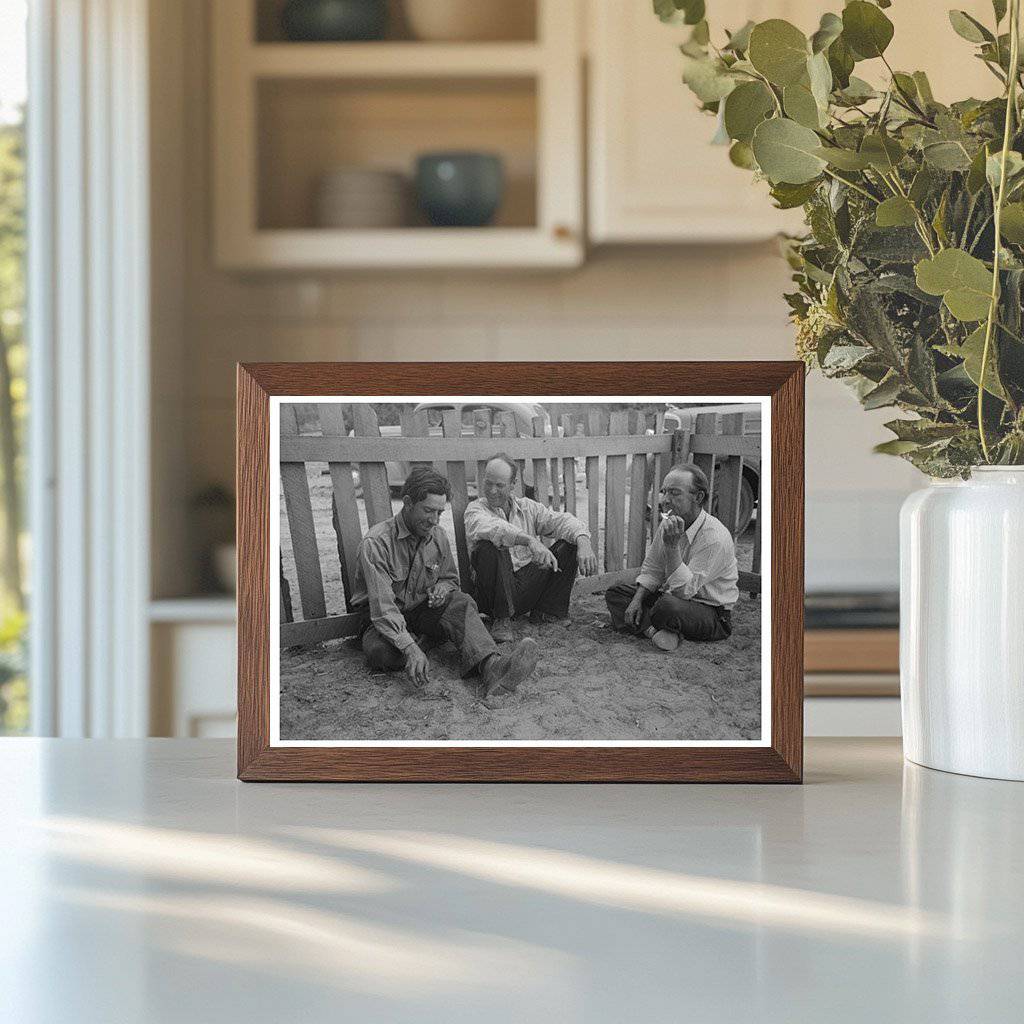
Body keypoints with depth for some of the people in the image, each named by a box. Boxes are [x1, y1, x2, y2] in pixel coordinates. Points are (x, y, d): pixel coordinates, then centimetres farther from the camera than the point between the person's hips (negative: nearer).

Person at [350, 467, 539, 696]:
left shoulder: (438, 537, -1)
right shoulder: (376, 543, -22)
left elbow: (450, 579, 18)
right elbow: (382, 606, -30)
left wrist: (441, 589, -8)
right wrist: (410, 648, -43)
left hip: (421, 609, 5)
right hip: (383, 620, -5)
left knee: (461, 602, -26)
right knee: (381, 651, -39)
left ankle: (492, 667, -50)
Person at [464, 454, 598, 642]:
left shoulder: (528, 508, 14)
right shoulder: (475, 509, -1)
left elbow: (561, 521, 2)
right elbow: (490, 528, -25)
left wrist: (583, 542, -21)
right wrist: (530, 540, -40)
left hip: (530, 585, 4)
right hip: (498, 591, -4)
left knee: (570, 543, -6)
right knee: (489, 547, -32)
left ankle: (546, 611, -3)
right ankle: (501, 618, -19)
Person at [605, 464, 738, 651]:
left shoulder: (715, 538, -27)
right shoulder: (668, 524, 0)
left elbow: (684, 590, -30)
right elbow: (651, 570, 11)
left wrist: (672, 546, -38)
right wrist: (637, 600, -6)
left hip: (713, 613, -9)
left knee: (668, 606, -39)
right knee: (615, 593, 1)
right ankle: (654, 629, -20)